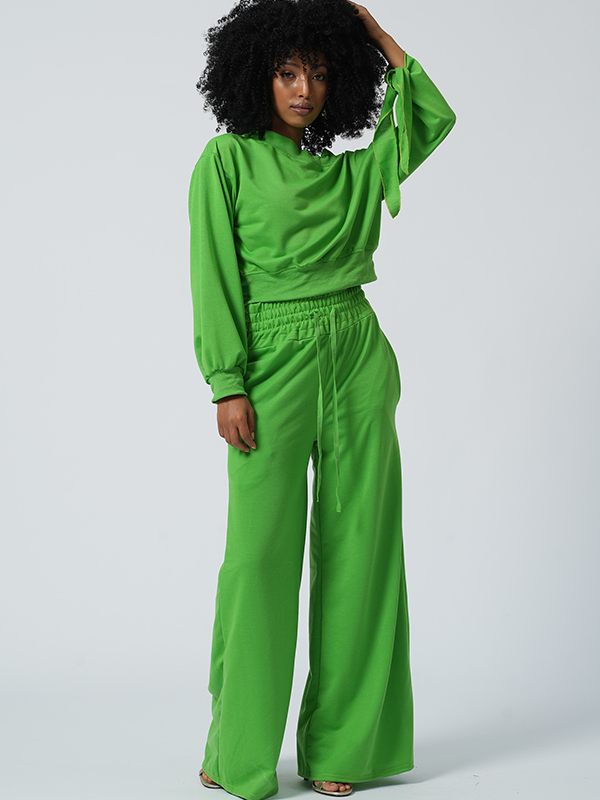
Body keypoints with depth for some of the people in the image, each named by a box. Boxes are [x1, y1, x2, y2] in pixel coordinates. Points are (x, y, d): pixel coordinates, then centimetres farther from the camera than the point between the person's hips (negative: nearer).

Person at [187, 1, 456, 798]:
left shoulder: (349, 172, 15)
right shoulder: (227, 161, 2)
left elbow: (433, 118, 15)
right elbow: (215, 278, -4)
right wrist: (228, 385, -12)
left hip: (359, 362, 5)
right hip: (274, 365, -4)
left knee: (358, 546, 3)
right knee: (261, 548, -3)